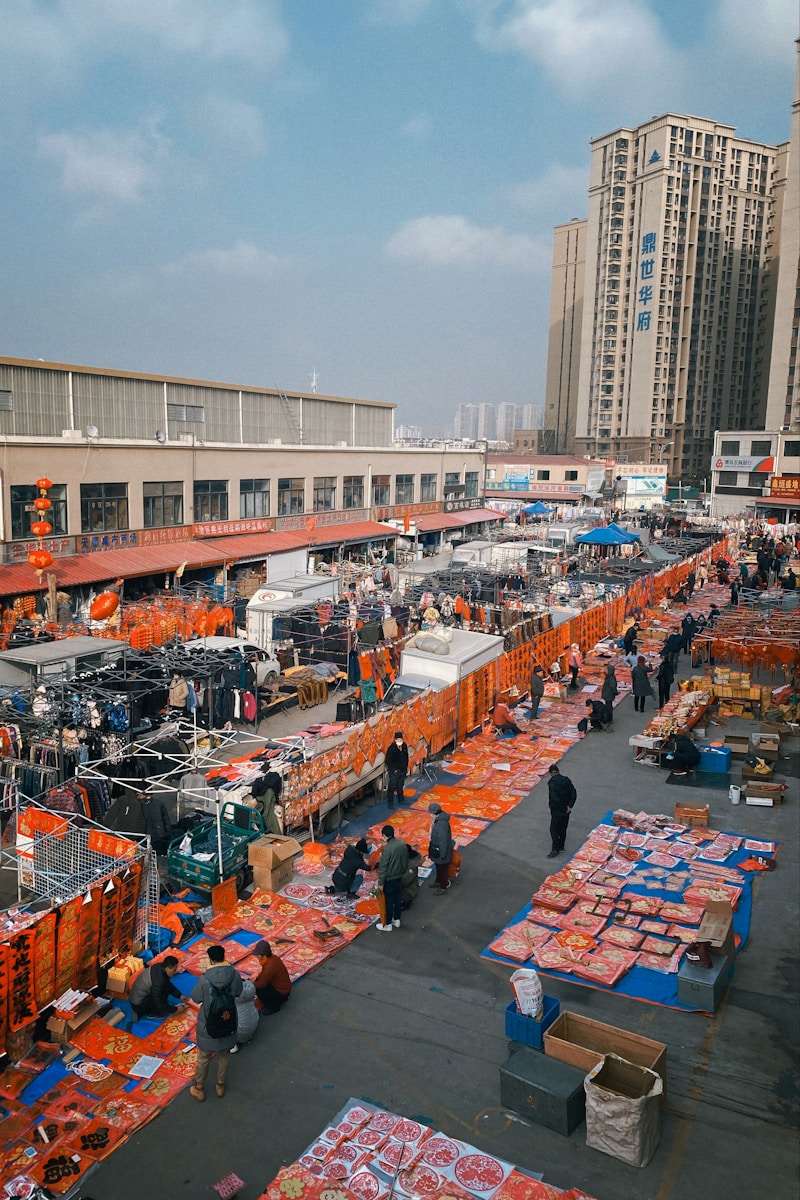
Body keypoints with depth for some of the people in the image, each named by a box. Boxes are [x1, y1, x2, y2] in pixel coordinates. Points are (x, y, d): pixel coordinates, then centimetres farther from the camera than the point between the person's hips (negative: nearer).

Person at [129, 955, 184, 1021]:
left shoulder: (160, 967, -5)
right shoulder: (158, 980, -31)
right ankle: (152, 1013, 0)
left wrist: (180, 996, 8)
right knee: (166, 989, -17)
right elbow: (159, 1004, -23)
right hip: (139, 1005, -9)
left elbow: (169, 984, 12)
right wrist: (175, 1009, -13)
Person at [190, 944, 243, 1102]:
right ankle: (221, 1086, 43)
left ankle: (199, 1089, 38)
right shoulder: (234, 975, -19)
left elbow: (195, 998, -10)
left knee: (203, 1058, 21)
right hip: (228, 1024, 2)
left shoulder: (205, 979, -26)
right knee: (224, 1055, 26)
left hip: (208, 1025, -2)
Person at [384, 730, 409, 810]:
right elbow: (388, 761, -18)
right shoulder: (391, 749, -23)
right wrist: (394, 770, -17)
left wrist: (406, 766, 15)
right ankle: (390, 804, 6)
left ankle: (400, 801, 36)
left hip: (403, 770, 6)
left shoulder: (404, 746, -3)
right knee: (392, 788, -2)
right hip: (394, 772, -6)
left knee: (400, 786, 21)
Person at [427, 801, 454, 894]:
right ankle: (438, 882, 46)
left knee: (442, 869, 11)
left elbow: (443, 840, -28)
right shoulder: (438, 820, -2)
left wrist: (442, 855, -21)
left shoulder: (442, 824, -34)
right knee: (438, 867, 27)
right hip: (437, 850, 9)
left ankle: (443, 886, 28)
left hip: (441, 852, -9)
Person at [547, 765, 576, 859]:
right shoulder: (566, 780, -1)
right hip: (566, 810, 7)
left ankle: (555, 849, 4)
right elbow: (574, 794, -4)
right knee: (563, 829, 19)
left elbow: (554, 798, -28)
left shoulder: (552, 783, -21)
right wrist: (570, 806, -6)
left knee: (554, 830, 4)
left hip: (557, 811, -7)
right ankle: (561, 847, 29)